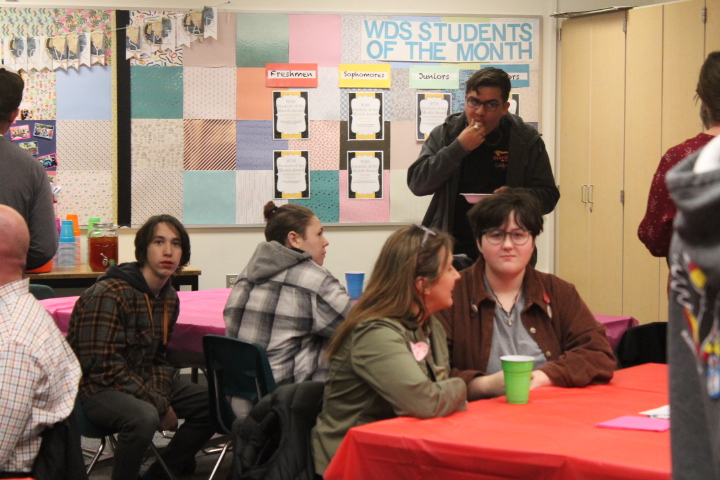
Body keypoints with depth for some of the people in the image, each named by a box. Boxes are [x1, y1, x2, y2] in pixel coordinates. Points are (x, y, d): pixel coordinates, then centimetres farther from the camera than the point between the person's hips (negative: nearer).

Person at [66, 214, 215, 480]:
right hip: (98, 387, -9)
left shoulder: (169, 297, 7)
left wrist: (161, 396, -7)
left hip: (142, 381, 9)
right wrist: (159, 405, -20)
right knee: (144, 417, -38)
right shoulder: (109, 295, -20)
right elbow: (102, 366, -22)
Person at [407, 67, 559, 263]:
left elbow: (548, 196, 6)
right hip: (451, 246, 0)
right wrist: (458, 148, -13)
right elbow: (417, 184, -5)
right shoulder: (444, 134, 6)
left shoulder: (526, 139, 4)